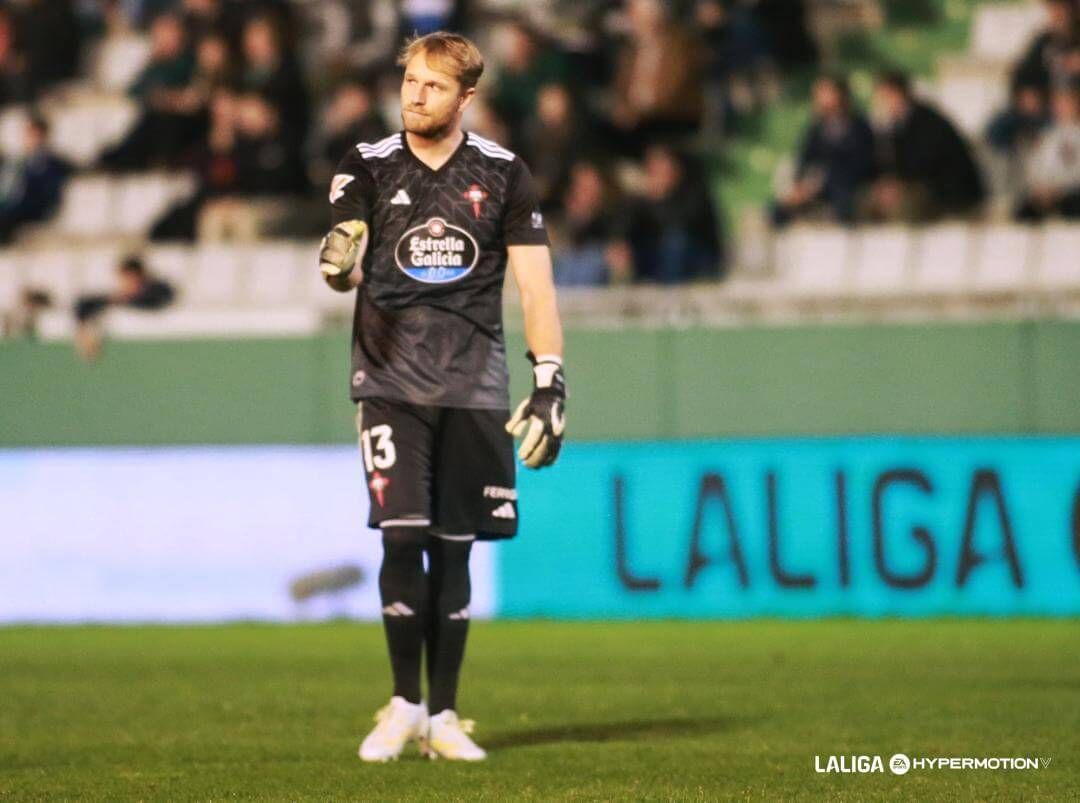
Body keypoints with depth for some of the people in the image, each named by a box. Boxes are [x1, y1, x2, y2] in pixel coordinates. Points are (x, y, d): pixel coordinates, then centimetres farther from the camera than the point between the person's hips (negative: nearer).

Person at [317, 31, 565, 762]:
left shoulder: (503, 174, 3)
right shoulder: (368, 167, 3)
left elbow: (536, 284, 3)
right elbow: (345, 266, -5)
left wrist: (550, 384, -5)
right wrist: (339, 266, -31)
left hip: (473, 385, 1)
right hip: (391, 380, -1)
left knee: (452, 549, 3)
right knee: (403, 538, -10)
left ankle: (443, 715, 11)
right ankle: (404, 706, 3)